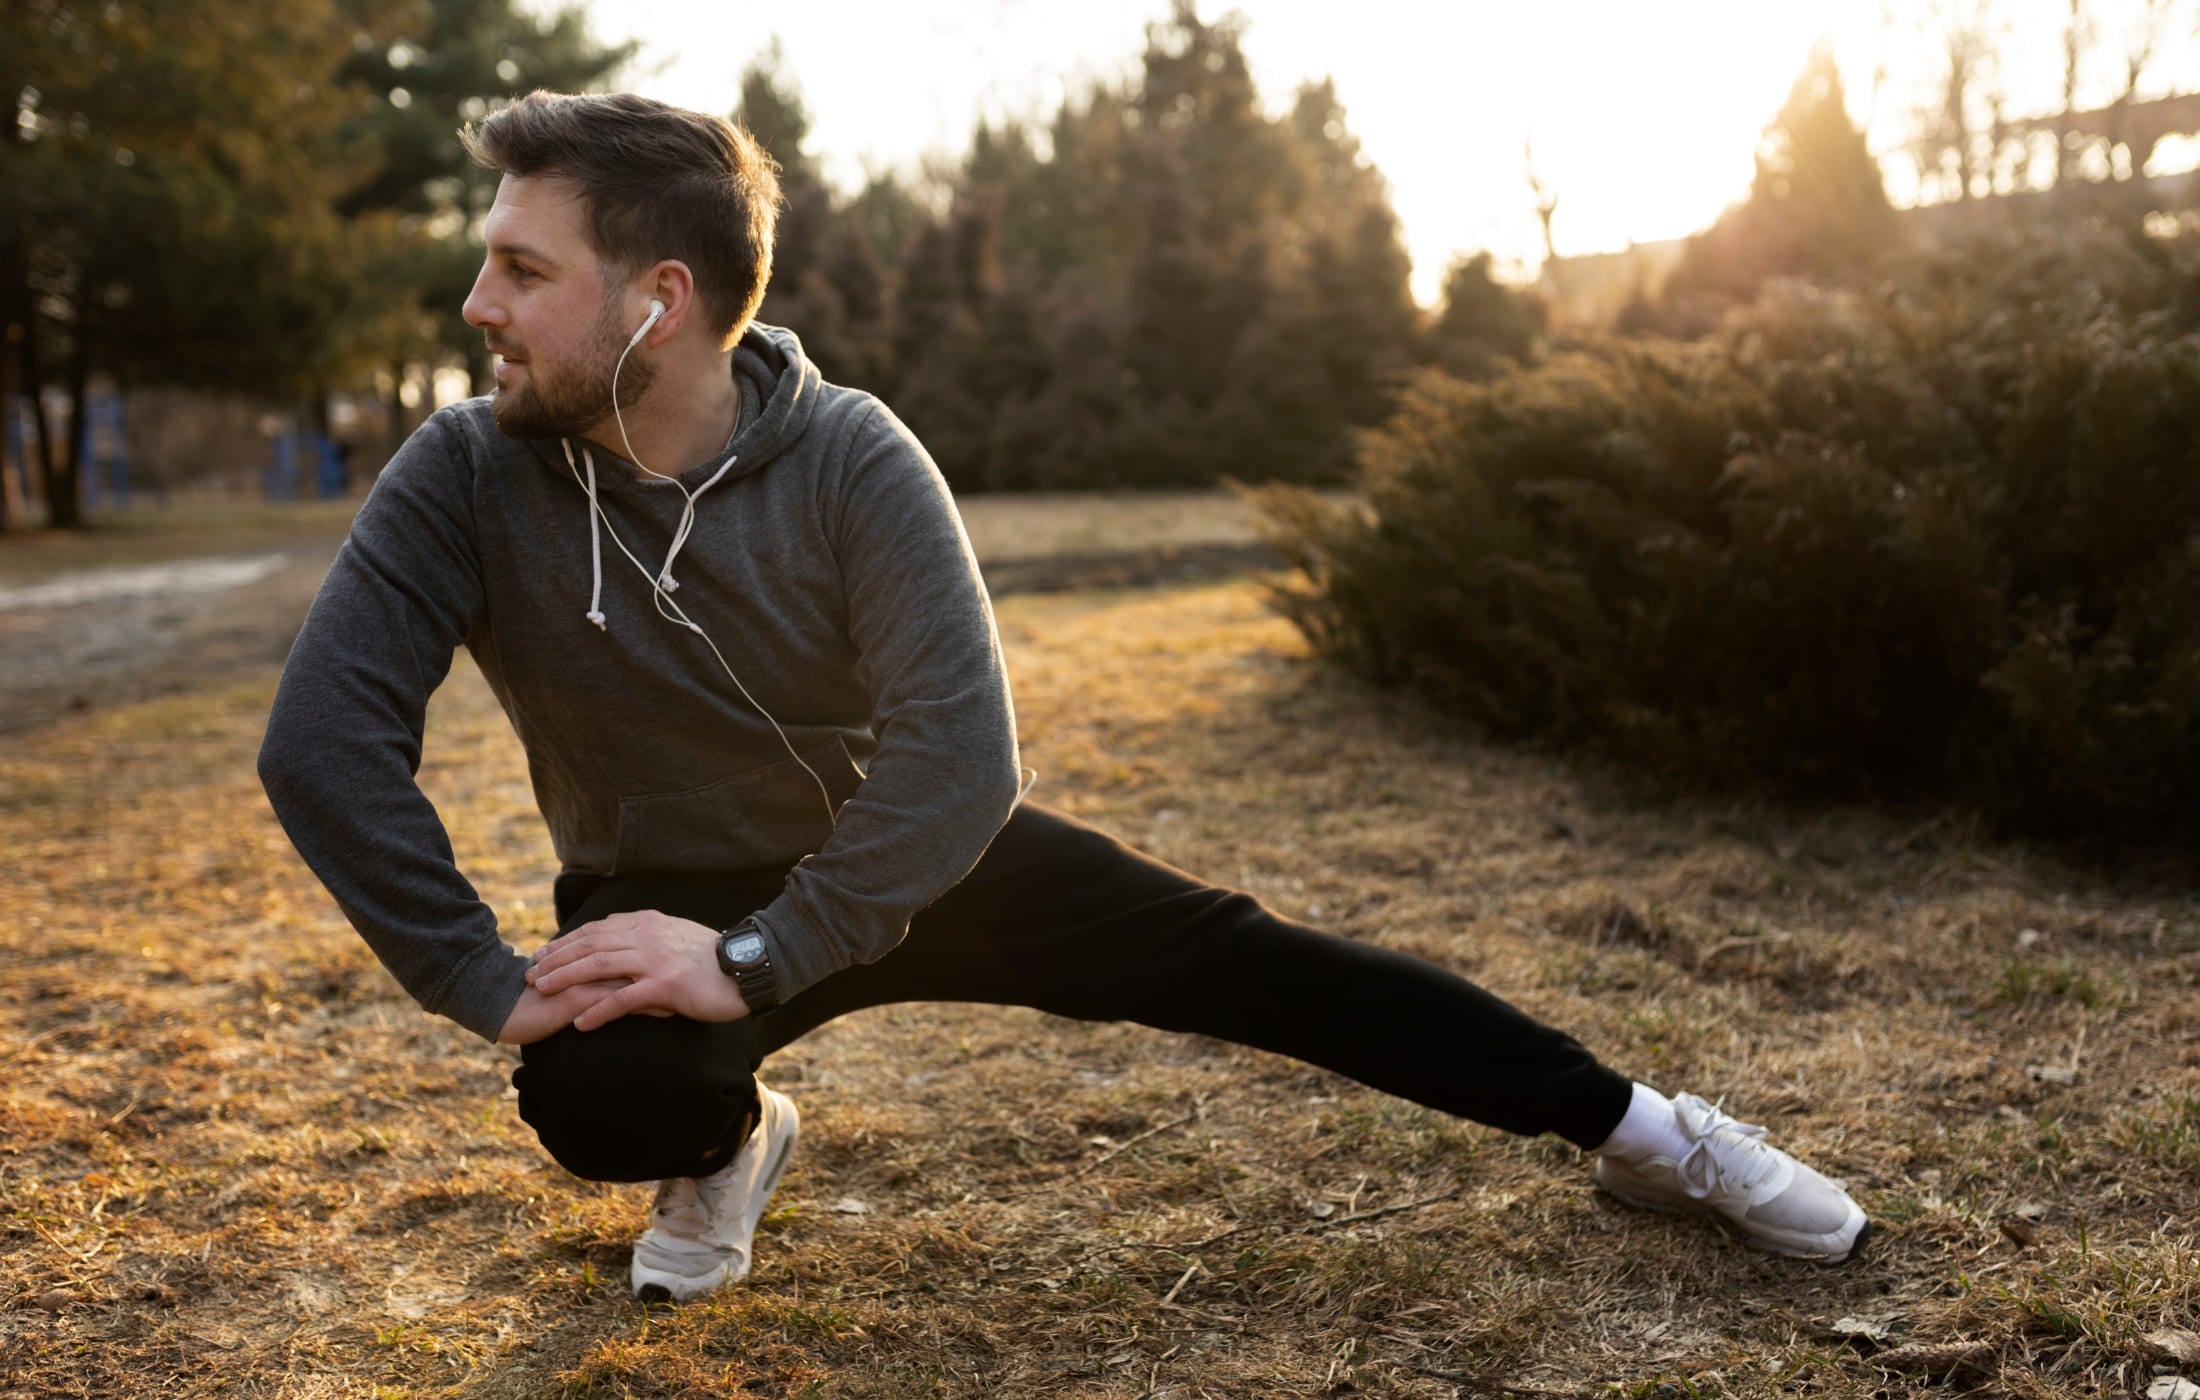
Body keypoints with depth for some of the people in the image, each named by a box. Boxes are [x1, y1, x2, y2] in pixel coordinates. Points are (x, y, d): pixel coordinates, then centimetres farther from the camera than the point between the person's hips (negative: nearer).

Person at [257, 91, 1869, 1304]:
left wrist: (753, 958, -36)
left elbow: (958, 751, -31)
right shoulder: (466, 479, -21)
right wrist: (485, 982, -29)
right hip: (665, 899, 1)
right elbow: (327, 741, -24)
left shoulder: (849, 457, -25)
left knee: (1241, 957, -5)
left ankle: (1642, 1130, 9)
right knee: (595, 1093, -33)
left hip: (915, 853, 0)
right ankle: (728, 1143, 6)